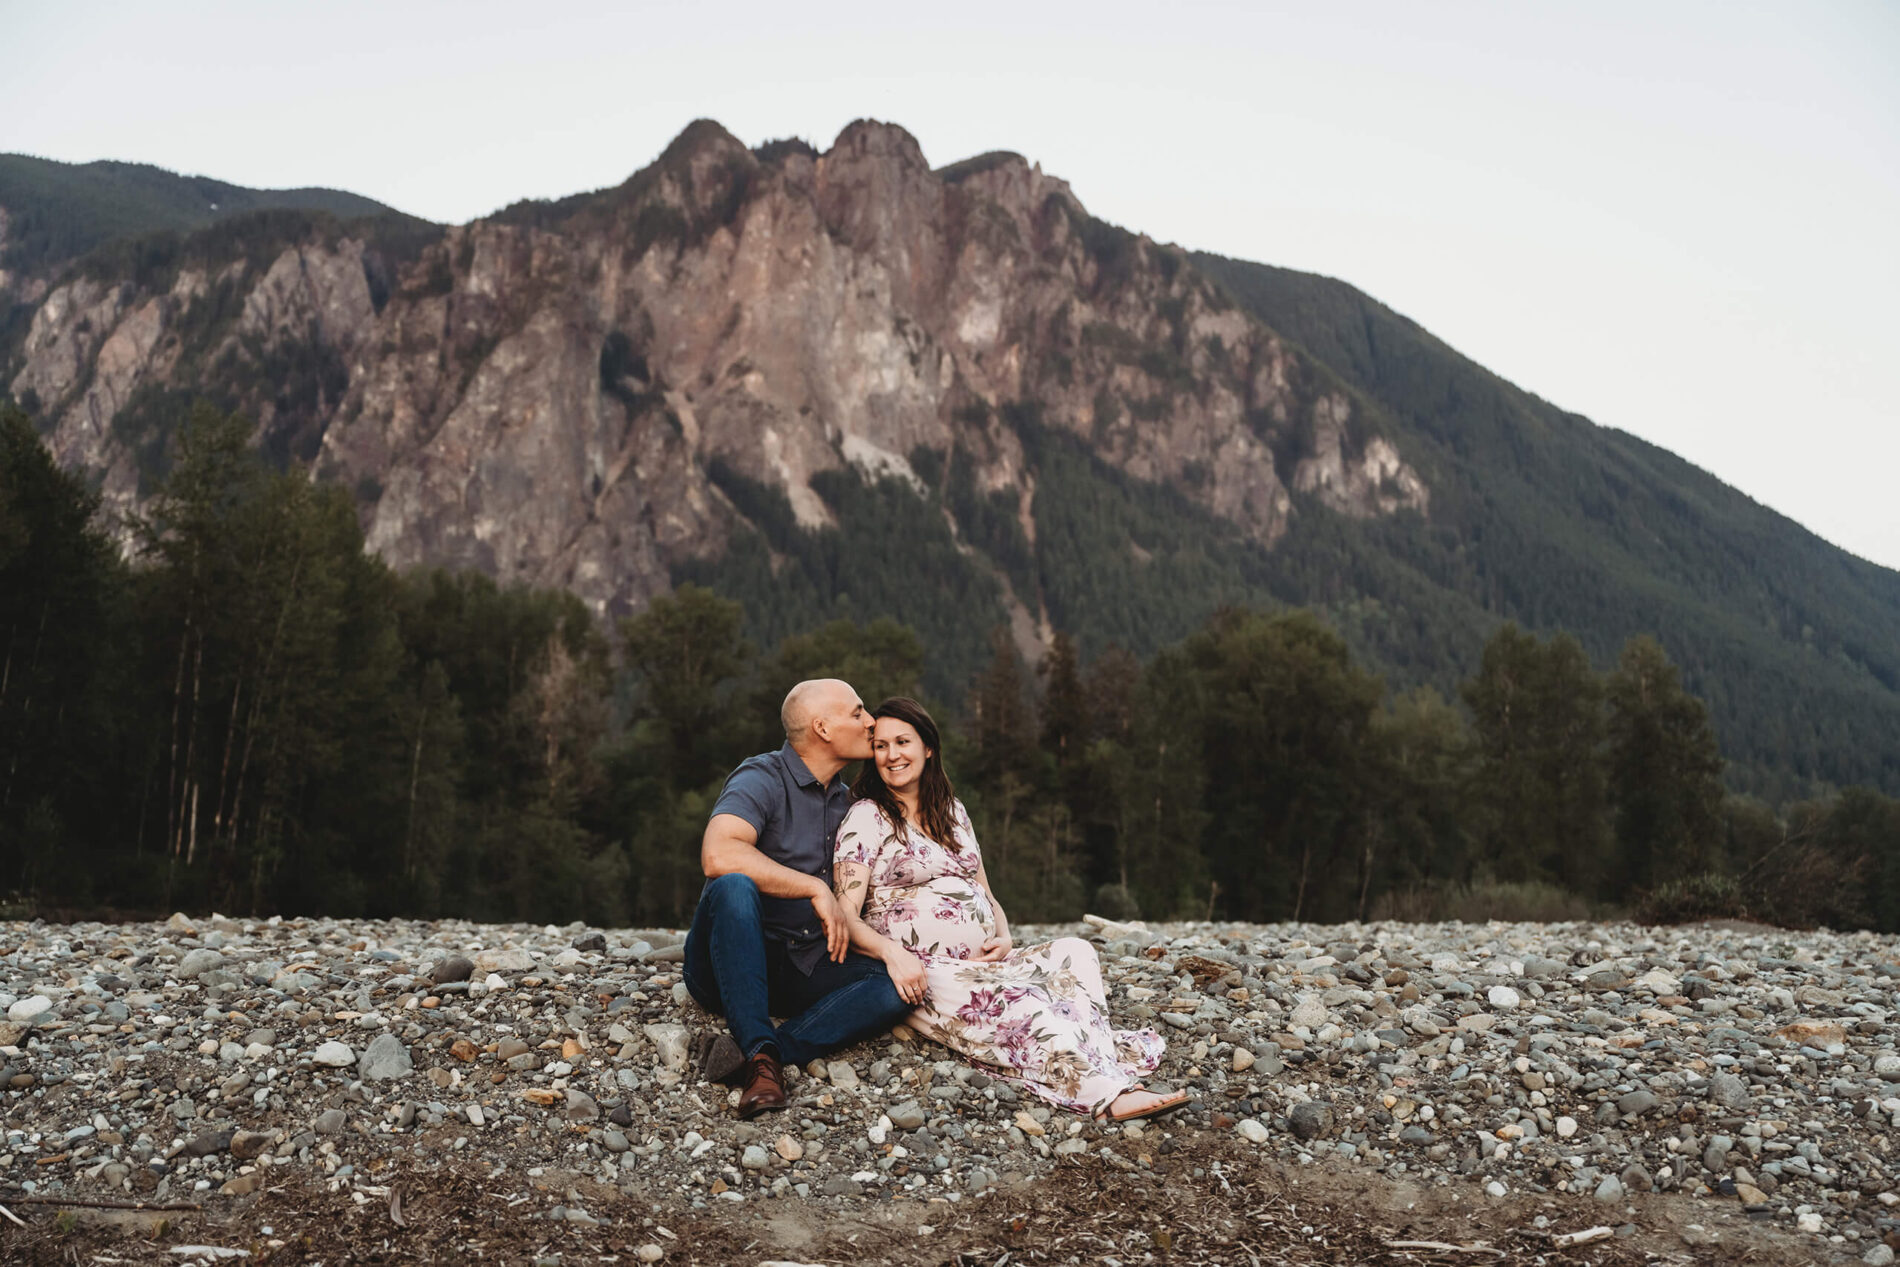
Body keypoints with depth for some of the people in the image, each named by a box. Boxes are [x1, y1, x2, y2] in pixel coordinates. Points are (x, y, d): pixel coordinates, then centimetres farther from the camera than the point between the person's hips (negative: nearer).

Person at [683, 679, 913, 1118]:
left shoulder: (845, 798, 14)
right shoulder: (762, 779, -10)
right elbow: (718, 855, -30)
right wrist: (816, 888, -26)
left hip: (804, 968, 6)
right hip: (727, 966, -6)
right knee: (735, 886, -37)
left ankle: (755, 1052, -31)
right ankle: (762, 1054, -39)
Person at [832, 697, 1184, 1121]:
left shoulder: (952, 812, 19)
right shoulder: (866, 819, -1)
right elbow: (846, 918, -9)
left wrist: (1004, 938, 0)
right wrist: (892, 952, -29)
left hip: (981, 962, 7)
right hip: (919, 974, -7)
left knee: (1074, 952, -17)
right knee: (1015, 1000, -33)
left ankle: (1096, 1064, -38)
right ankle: (1107, 1091, -46)